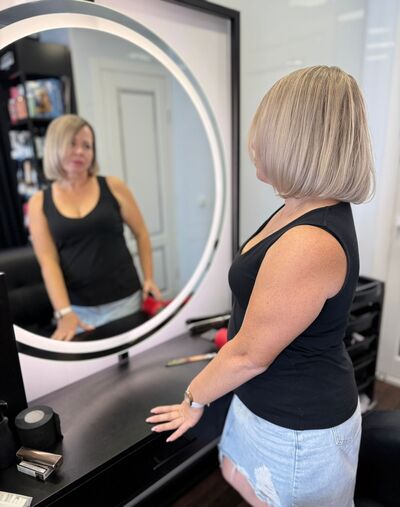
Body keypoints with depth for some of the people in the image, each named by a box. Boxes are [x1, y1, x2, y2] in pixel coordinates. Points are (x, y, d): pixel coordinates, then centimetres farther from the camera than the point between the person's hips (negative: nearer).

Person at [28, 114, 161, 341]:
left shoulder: (113, 187, 0)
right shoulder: (40, 202, 2)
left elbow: (141, 233, 8)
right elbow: (48, 261, -6)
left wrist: (149, 278, 2)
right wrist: (64, 312, -16)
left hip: (124, 300, 0)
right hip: (77, 308, 1)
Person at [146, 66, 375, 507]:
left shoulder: (309, 244, -36)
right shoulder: (309, 209, -3)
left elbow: (250, 354, -25)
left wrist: (194, 399, -8)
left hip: (297, 424, -8)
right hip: (267, 399, 8)